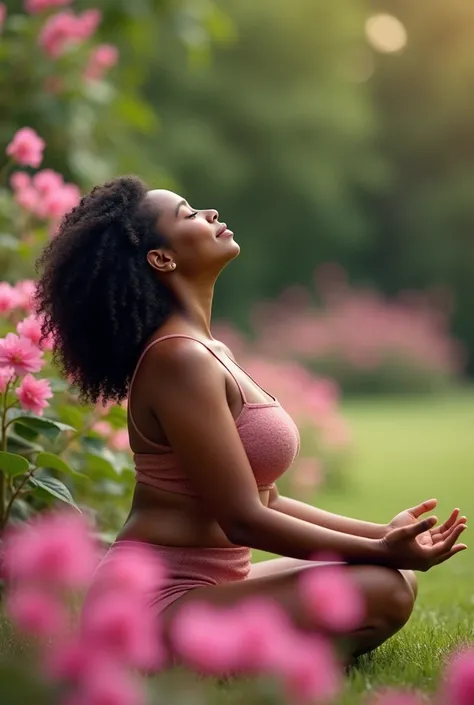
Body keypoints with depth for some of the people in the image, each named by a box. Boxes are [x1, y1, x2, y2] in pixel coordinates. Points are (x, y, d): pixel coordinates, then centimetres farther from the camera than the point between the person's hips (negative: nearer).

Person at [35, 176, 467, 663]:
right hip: (159, 597, -10)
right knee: (380, 592, -21)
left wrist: (383, 534, 9)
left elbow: (265, 501, 14)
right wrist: (380, 550, -12)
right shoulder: (179, 358, -17)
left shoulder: (211, 353, 13)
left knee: (398, 579, 11)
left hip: (202, 583, 10)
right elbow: (243, 520, -19)